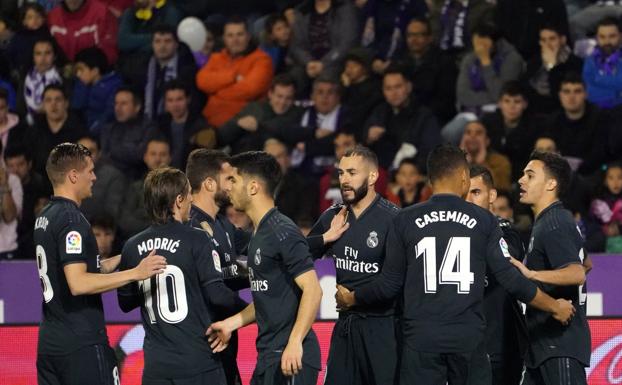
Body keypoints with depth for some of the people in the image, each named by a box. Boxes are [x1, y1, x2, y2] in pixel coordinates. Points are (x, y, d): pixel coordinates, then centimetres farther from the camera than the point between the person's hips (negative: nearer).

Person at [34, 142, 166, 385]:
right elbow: (78, 283, -24)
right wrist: (135, 273, -24)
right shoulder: (72, 221, -15)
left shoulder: (44, 218, 14)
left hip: (49, 344, 9)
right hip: (82, 344, -9)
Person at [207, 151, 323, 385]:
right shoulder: (259, 235, 17)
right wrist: (232, 323, 16)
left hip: (290, 357, -10)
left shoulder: (282, 233, -13)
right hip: (268, 356, 10)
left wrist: (294, 343, -25)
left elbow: (312, 290, -20)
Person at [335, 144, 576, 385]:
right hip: (469, 338, 0)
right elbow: (511, 280, 2)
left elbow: (389, 286, 5)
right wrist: (555, 307, 16)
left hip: (421, 338, 0)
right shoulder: (484, 220, 2)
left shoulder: (405, 221, 2)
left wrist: (350, 300, 24)